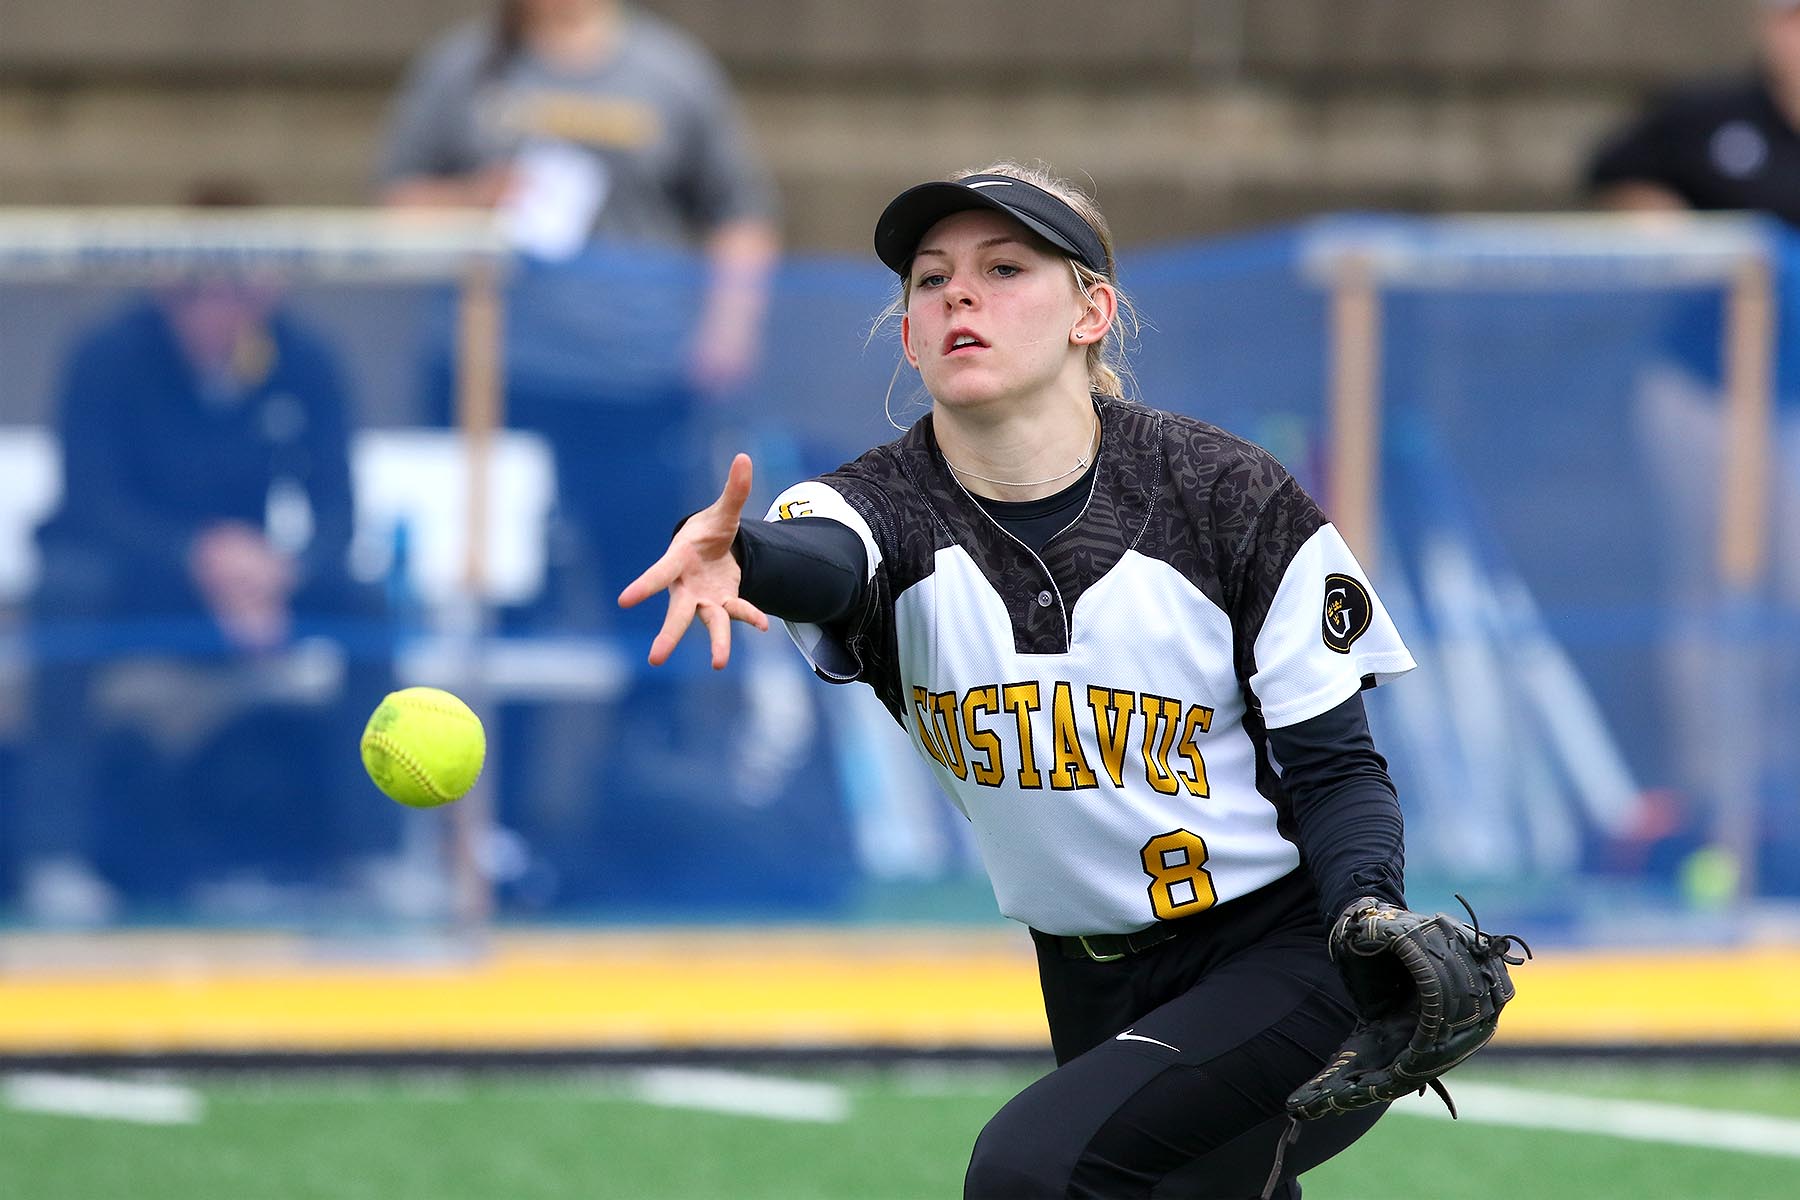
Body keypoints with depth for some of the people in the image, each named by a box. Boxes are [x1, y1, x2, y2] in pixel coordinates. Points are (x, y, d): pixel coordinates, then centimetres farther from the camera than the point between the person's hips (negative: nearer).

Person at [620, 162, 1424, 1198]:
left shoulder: (1229, 499, -11)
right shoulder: (893, 507, -7)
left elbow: (1335, 765, -5)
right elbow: (824, 564, -33)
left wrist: (1374, 924, -27)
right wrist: (734, 557, -58)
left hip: (1291, 958, -5)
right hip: (1096, 992, 5)